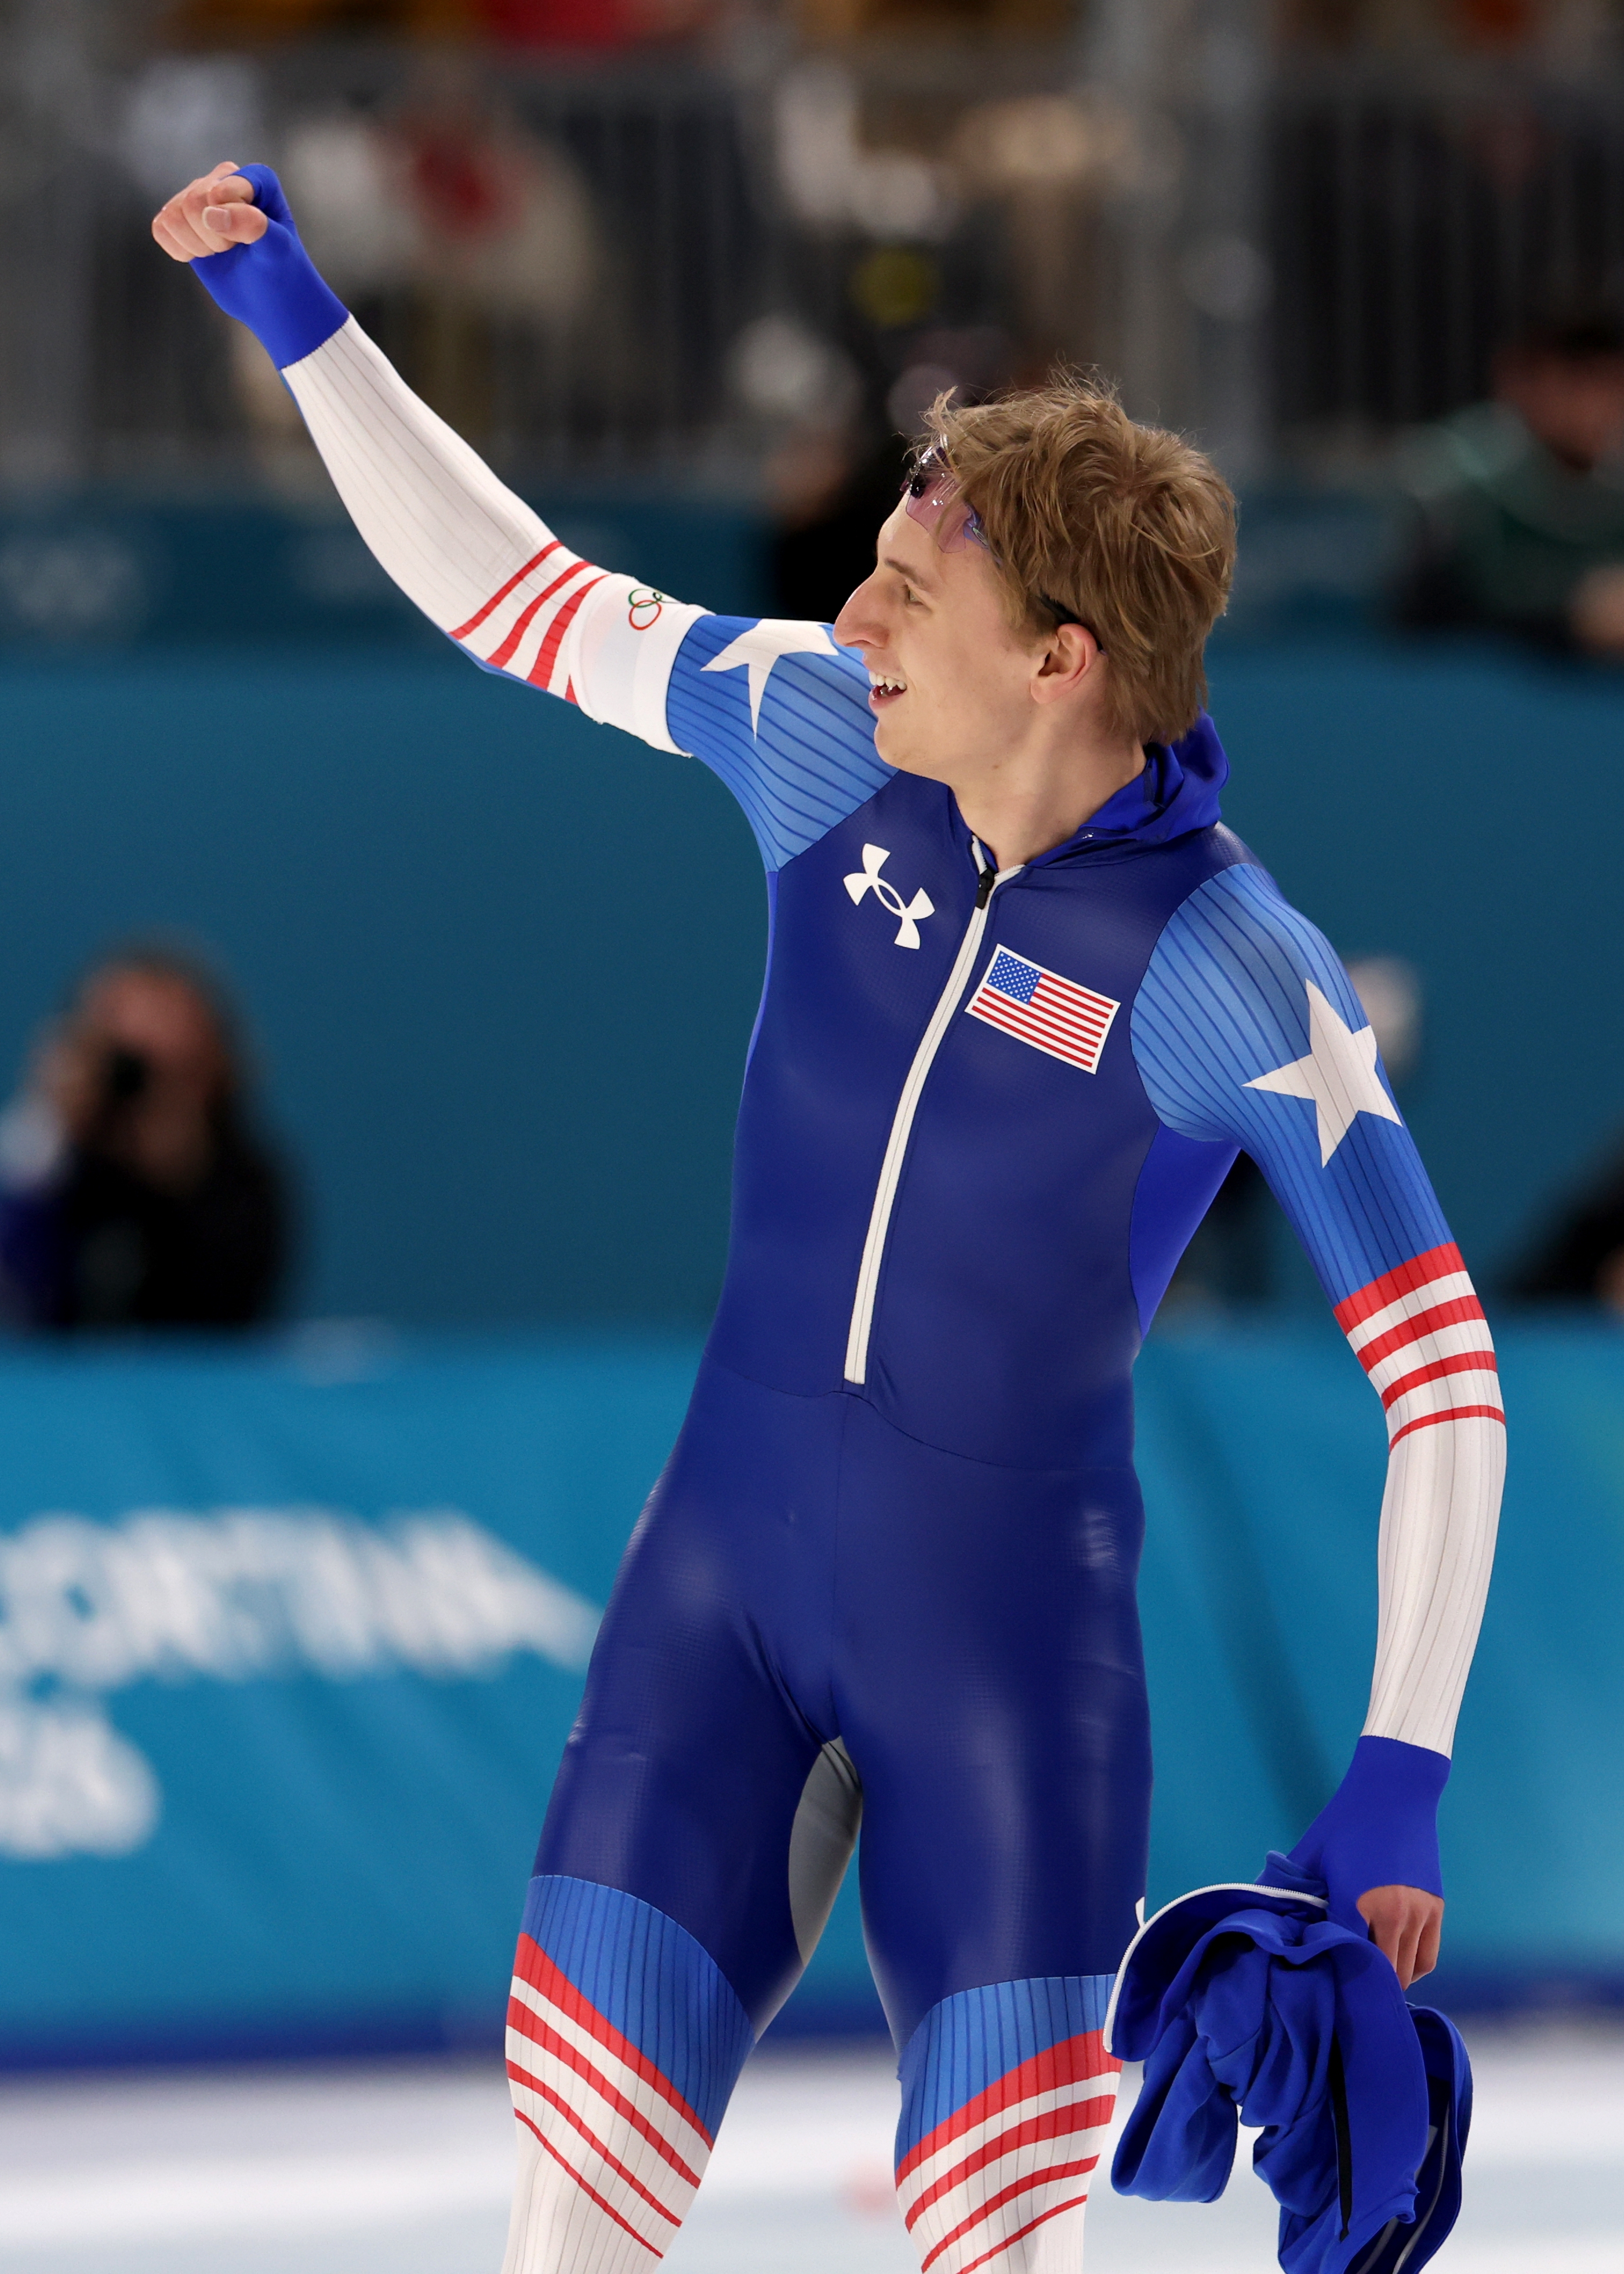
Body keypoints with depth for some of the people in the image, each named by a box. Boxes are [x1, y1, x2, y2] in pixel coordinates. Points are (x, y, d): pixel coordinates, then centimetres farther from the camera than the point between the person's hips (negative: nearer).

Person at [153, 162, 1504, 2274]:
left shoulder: (1233, 975, -17)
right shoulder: (826, 740, -3)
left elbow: (1445, 1372, -12)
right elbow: (507, 591, 12)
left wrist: (1399, 1782, -16)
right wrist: (302, 319, 8)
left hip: (1011, 1620, -4)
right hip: (724, 1551, 4)